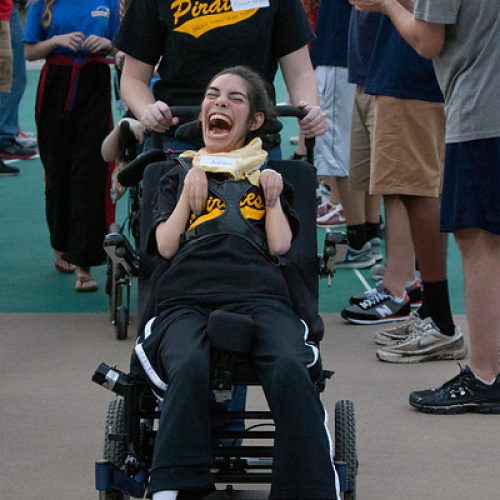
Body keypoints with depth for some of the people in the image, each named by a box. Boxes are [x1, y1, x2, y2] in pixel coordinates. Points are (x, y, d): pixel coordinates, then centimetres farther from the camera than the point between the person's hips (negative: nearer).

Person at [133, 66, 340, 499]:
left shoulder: (268, 175, 32)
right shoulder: (181, 173, 32)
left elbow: (280, 245, 16)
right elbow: (166, 246, 17)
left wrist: (273, 198, 12)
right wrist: (190, 190, 13)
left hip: (258, 295, 0)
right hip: (186, 297, 0)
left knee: (290, 367, -36)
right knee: (189, 366, -38)